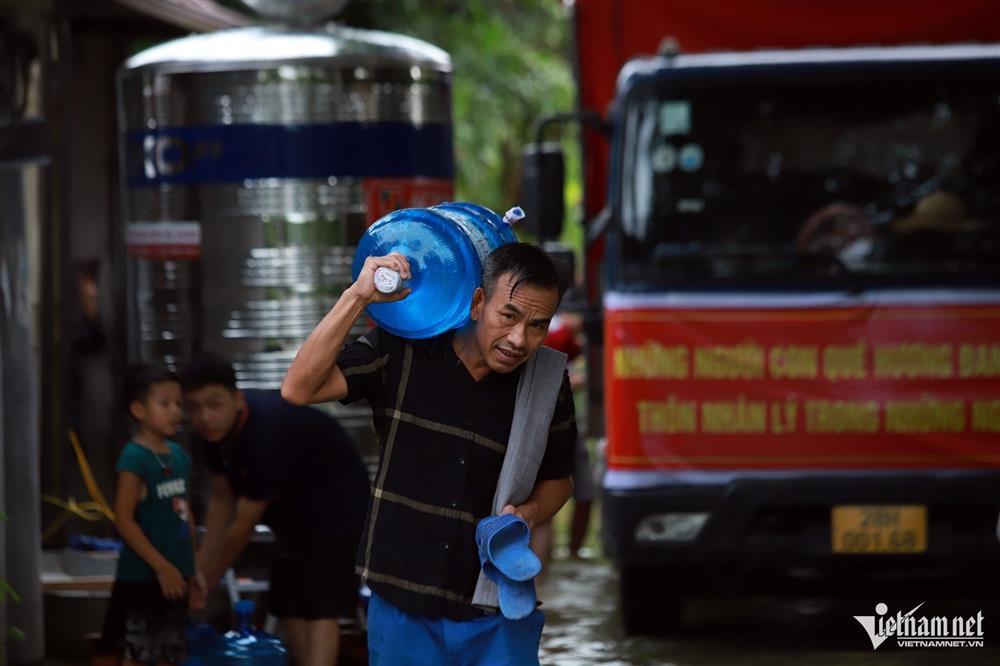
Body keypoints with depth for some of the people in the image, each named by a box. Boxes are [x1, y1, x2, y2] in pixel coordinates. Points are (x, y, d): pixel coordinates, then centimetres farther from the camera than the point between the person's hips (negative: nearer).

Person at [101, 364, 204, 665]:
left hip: (174, 575, 8)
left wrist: (192, 569, 17)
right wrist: (161, 565, -19)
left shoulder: (179, 455, 10)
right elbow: (123, 519, -17)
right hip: (142, 576, -8)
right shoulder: (135, 458, -14)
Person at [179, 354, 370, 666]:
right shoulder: (217, 429, -12)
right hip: (295, 512, 9)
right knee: (288, 605, 7)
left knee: (321, 607, -19)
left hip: (337, 509, -9)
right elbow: (222, 500, 0)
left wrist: (205, 584, -18)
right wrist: (200, 569, -4)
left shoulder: (268, 432, -37)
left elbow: (244, 526, -29)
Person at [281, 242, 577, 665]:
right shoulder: (401, 350, -8)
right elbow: (299, 389, -19)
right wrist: (358, 297, -25)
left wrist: (528, 515, -10)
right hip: (401, 609, -1)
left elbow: (557, 479, 13)